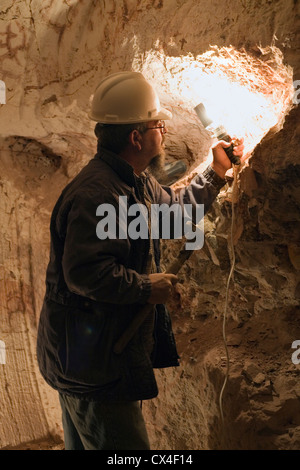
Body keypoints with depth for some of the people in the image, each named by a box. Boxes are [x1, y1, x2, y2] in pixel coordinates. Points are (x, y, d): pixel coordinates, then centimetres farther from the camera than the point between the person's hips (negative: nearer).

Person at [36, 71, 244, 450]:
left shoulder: (137, 184, 11)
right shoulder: (96, 195, -25)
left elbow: (174, 208, 29)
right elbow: (85, 272, -33)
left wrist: (216, 173, 26)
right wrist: (147, 287, -22)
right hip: (92, 362, -11)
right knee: (124, 445, -1)